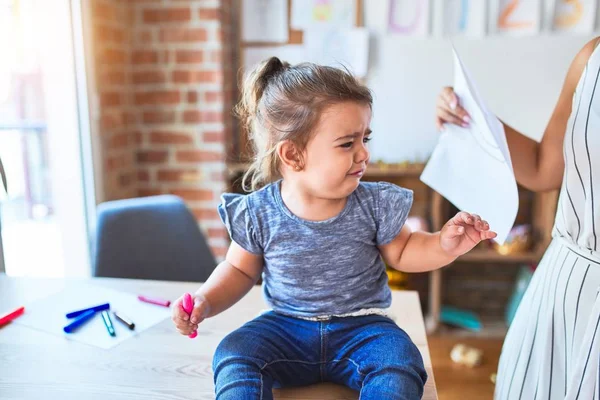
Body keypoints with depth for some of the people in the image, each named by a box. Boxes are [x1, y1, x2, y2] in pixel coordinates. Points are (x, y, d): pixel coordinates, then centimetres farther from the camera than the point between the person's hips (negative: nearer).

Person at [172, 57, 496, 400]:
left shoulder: (374, 204, -9)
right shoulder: (257, 214, -10)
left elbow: (401, 252, 7)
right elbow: (240, 270, 6)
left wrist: (444, 245, -12)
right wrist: (206, 301, -11)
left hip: (361, 328, 0)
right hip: (287, 327, 0)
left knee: (399, 361, -27)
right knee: (234, 354, -23)